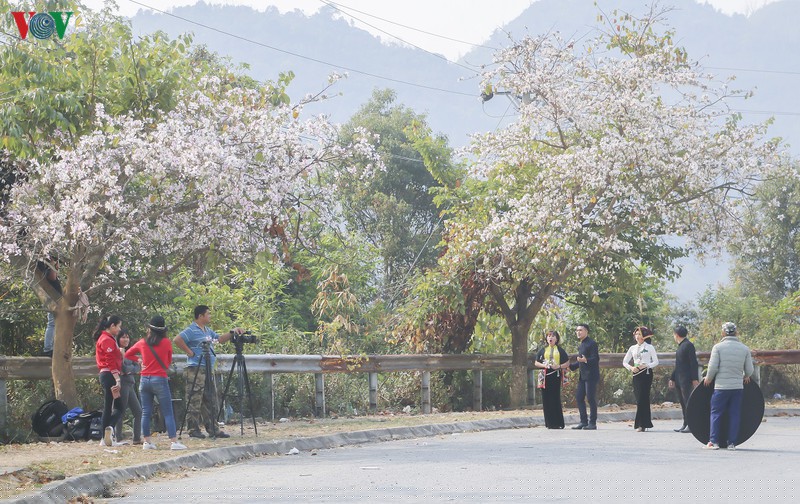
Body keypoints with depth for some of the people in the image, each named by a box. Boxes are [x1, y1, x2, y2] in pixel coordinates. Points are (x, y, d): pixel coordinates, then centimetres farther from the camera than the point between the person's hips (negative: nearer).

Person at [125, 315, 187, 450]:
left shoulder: (142, 343, 3)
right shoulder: (166, 342, -4)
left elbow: (127, 354, 17)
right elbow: (169, 362, 8)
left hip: (144, 380, 3)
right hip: (160, 380, -3)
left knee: (146, 412, 9)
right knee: (168, 413, -2)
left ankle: (147, 442, 8)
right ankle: (174, 441, -8)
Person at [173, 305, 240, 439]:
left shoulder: (208, 331, 18)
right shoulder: (191, 330, -11)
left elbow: (220, 339, 26)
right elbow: (177, 340, -23)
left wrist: (232, 332, 12)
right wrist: (189, 352, -18)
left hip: (209, 369, 9)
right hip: (196, 369, -9)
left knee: (210, 400, 10)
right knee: (195, 400, -6)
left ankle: (212, 428, 13)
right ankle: (194, 430, -4)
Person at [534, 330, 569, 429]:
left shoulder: (560, 350, 10)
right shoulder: (543, 350, 13)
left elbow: (567, 363, 9)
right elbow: (536, 363, 13)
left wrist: (559, 366, -9)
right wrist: (544, 365, -6)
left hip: (556, 375, -2)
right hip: (545, 376, 2)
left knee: (555, 398, -5)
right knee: (546, 399, -3)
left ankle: (557, 423, -1)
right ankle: (549, 423, 1)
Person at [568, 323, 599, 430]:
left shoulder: (591, 343, -10)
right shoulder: (581, 345, 18)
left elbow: (595, 359, -18)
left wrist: (586, 360, -34)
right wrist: (570, 366, 21)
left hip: (591, 375, -9)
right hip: (583, 376, 9)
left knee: (591, 398, -7)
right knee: (579, 397, 8)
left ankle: (592, 423, -2)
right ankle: (584, 422, 13)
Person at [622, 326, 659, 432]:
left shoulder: (649, 347, 2)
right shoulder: (632, 348, 13)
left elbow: (656, 362, 1)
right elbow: (625, 362, 15)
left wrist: (646, 365, -15)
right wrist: (631, 367, -5)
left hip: (646, 373, -5)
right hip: (636, 374, 5)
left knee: (642, 398, -11)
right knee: (639, 398, 4)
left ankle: (641, 424, -10)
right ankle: (645, 423, 12)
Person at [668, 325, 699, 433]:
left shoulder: (688, 345, -10)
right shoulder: (680, 346, 17)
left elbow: (693, 363, -15)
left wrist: (695, 379, -19)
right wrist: (672, 378, 22)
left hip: (686, 380, -9)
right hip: (679, 381, 9)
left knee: (688, 403, -8)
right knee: (683, 403, 10)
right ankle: (685, 424, 15)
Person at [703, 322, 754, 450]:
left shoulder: (718, 347, -7)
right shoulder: (744, 348, 2)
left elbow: (713, 367, -10)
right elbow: (750, 370, 4)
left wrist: (708, 379, 8)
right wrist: (746, 377, 25)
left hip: (721, 387, -2)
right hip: (738, 387, 2)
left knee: (716, 413, 7)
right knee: (735, 415, 9)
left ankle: (714, 441, 5)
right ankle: (732, 443, 9)